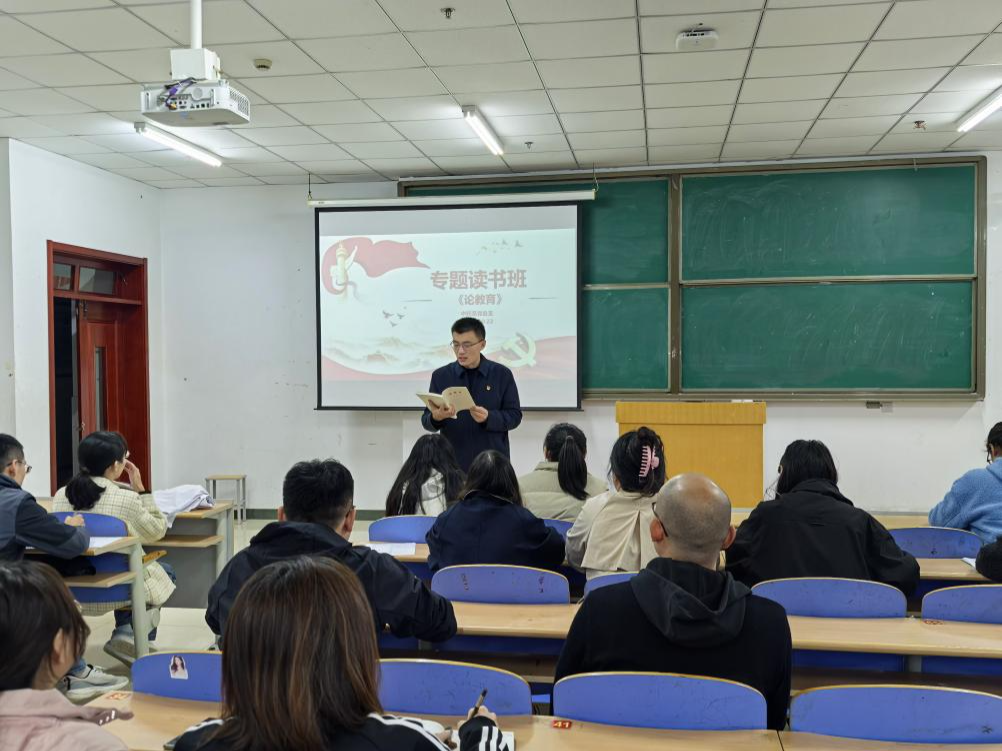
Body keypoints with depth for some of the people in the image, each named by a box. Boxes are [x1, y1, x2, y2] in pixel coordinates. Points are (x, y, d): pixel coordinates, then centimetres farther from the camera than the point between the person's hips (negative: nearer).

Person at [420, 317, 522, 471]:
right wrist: (436, 417, -21)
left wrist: (488, 417, -18)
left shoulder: (502, 374, 1)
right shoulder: (441, 376, 4)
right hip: (452, 464, 1)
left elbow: (514, 415, 1)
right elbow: (426, 421, 3)